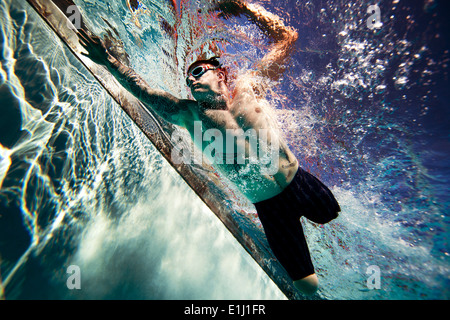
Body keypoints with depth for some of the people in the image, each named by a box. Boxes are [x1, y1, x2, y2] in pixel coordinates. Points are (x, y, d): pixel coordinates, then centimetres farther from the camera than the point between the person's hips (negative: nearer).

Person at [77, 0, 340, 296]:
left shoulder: (249, 86, -3)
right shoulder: (188, 114, -4)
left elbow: (286, 38, -1)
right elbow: (142, 89, 3)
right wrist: (109, 61, 0)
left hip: (299, 180, 2)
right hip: (267, 205, -1)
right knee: (308, 285, 8)